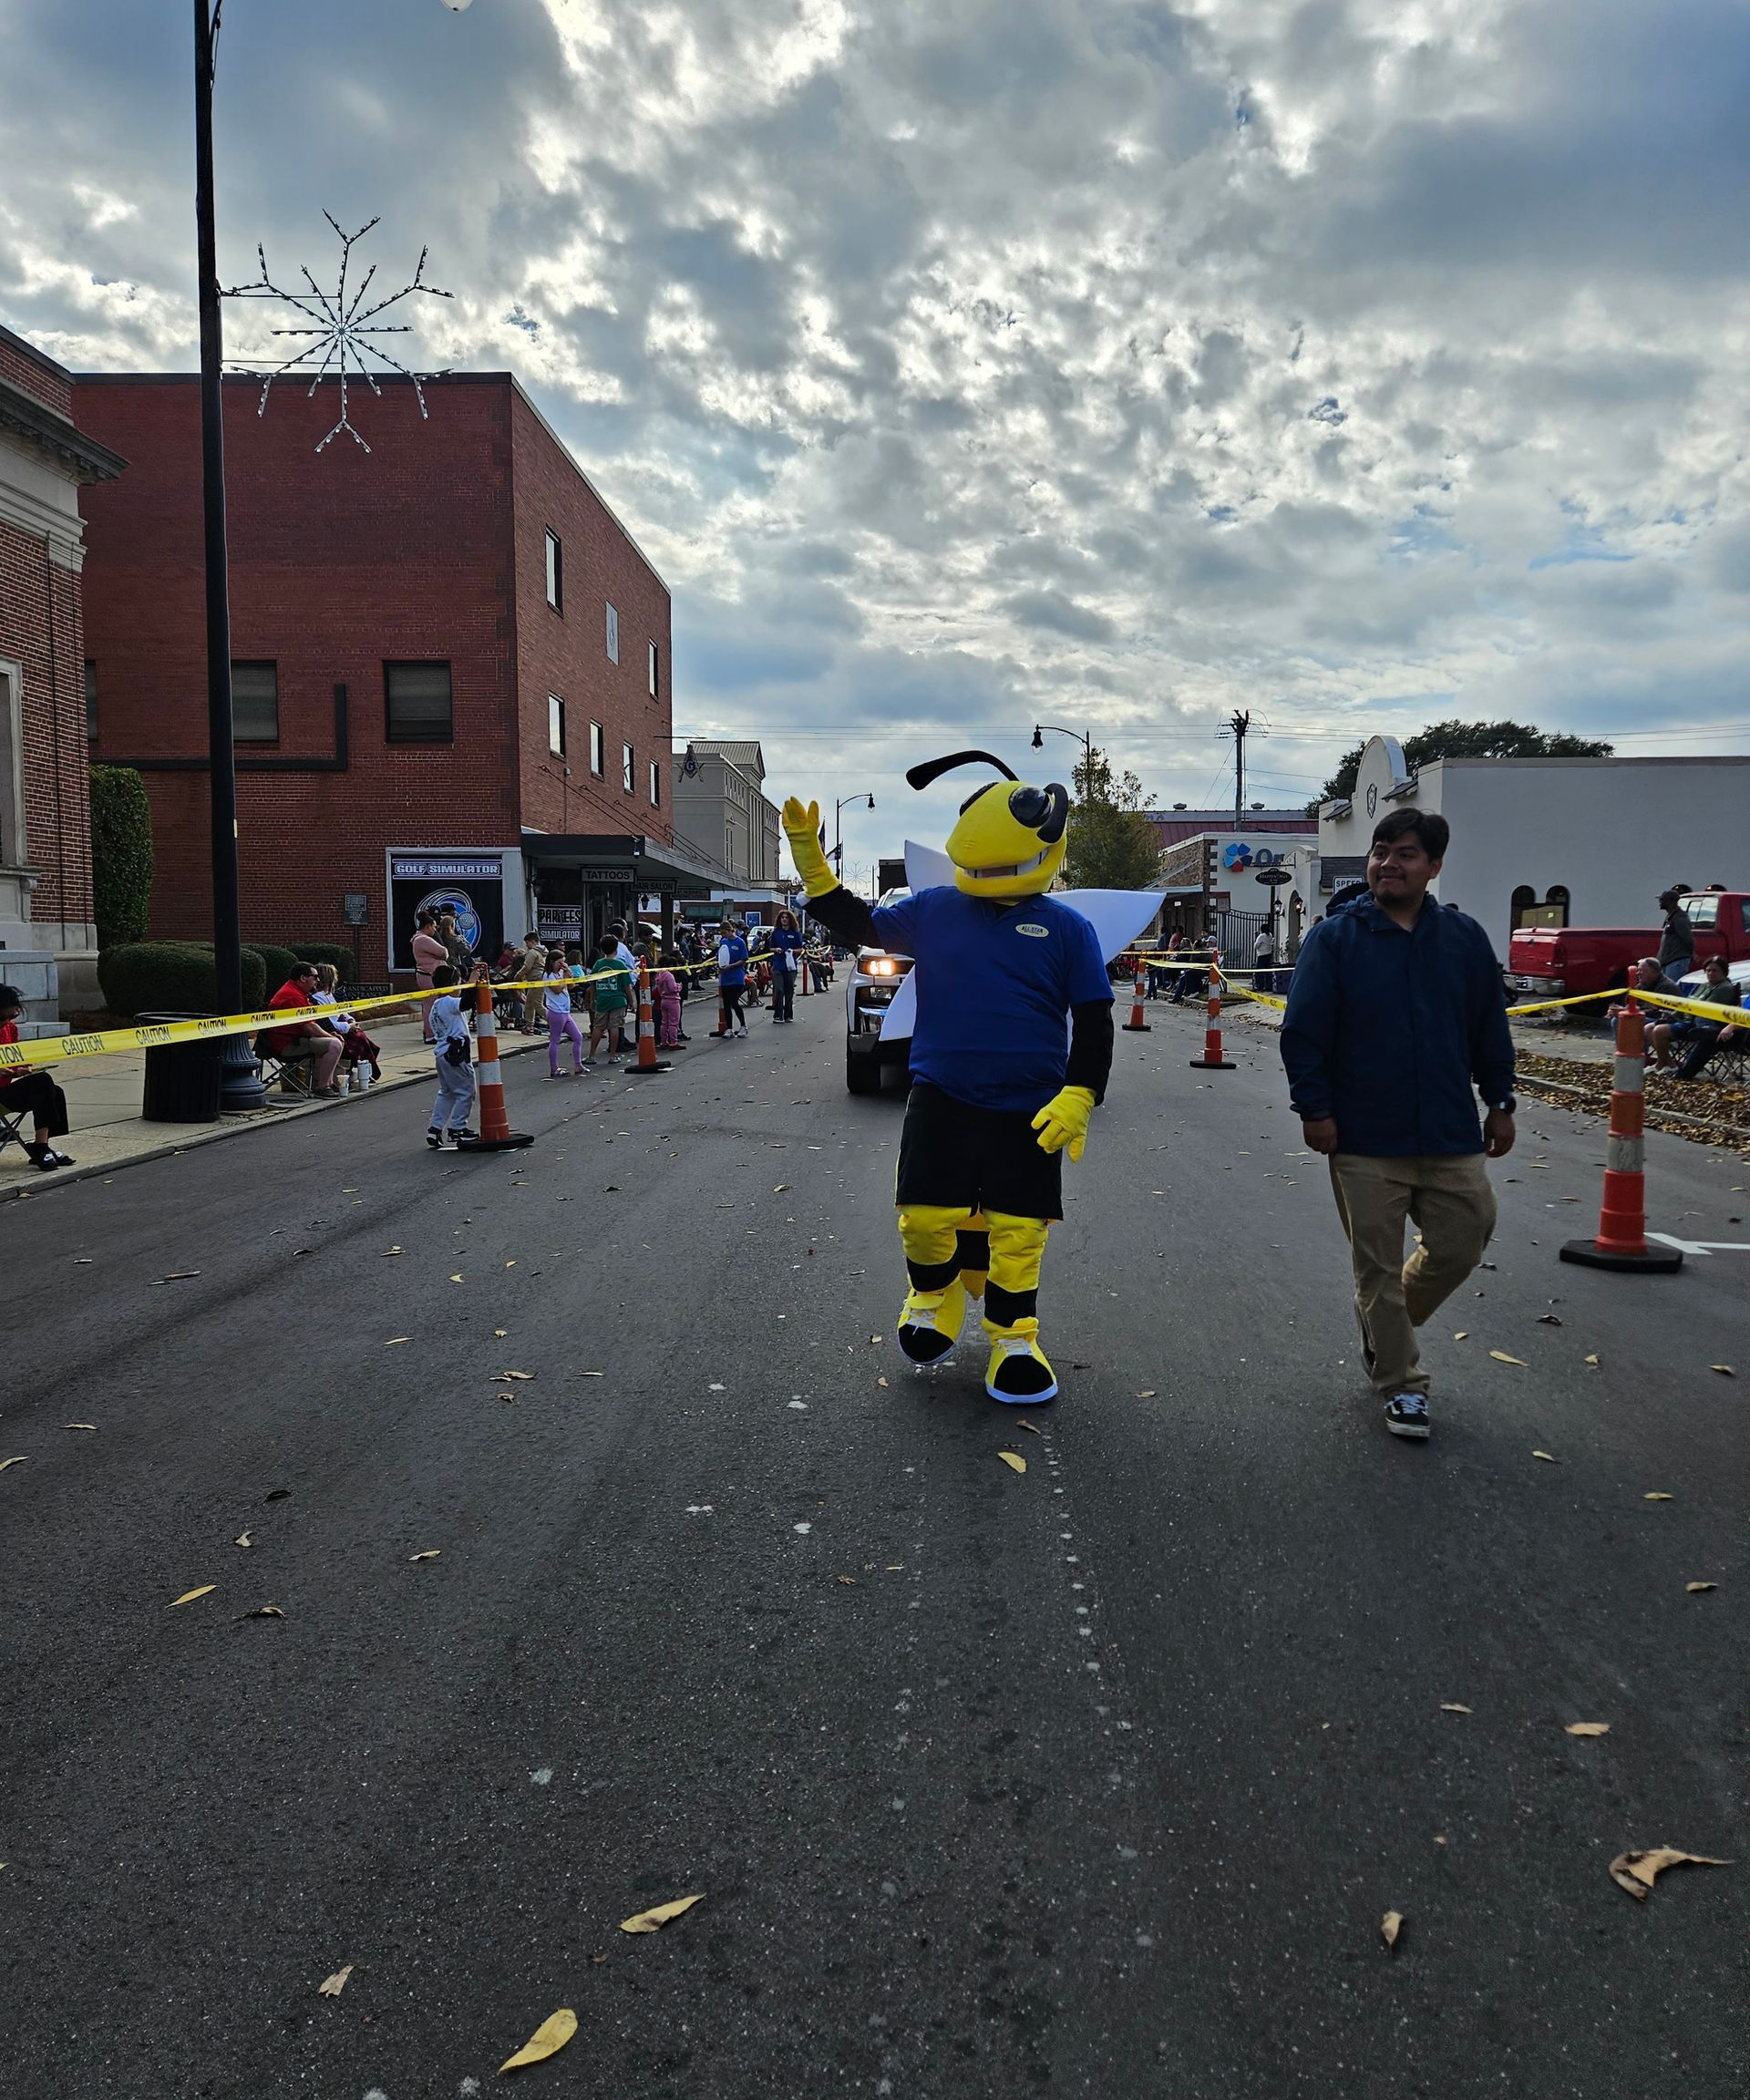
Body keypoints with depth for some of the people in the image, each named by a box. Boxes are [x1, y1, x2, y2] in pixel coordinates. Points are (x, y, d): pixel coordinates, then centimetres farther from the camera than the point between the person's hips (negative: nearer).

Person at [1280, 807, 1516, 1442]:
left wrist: (1499, 1103, 10)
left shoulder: (1464, 937, 4)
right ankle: (1400, 1384, 21)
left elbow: (1490, 1029, 10)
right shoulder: (1335, 936, -5)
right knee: (1378, 1265, 5)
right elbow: (1303, 1032, -6)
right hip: (1364, 1140, -3)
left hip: (1451, 1136, 3)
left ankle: (1382, 1323, 36)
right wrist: (1313, 1109, -10)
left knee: (1461, 1243, 9)